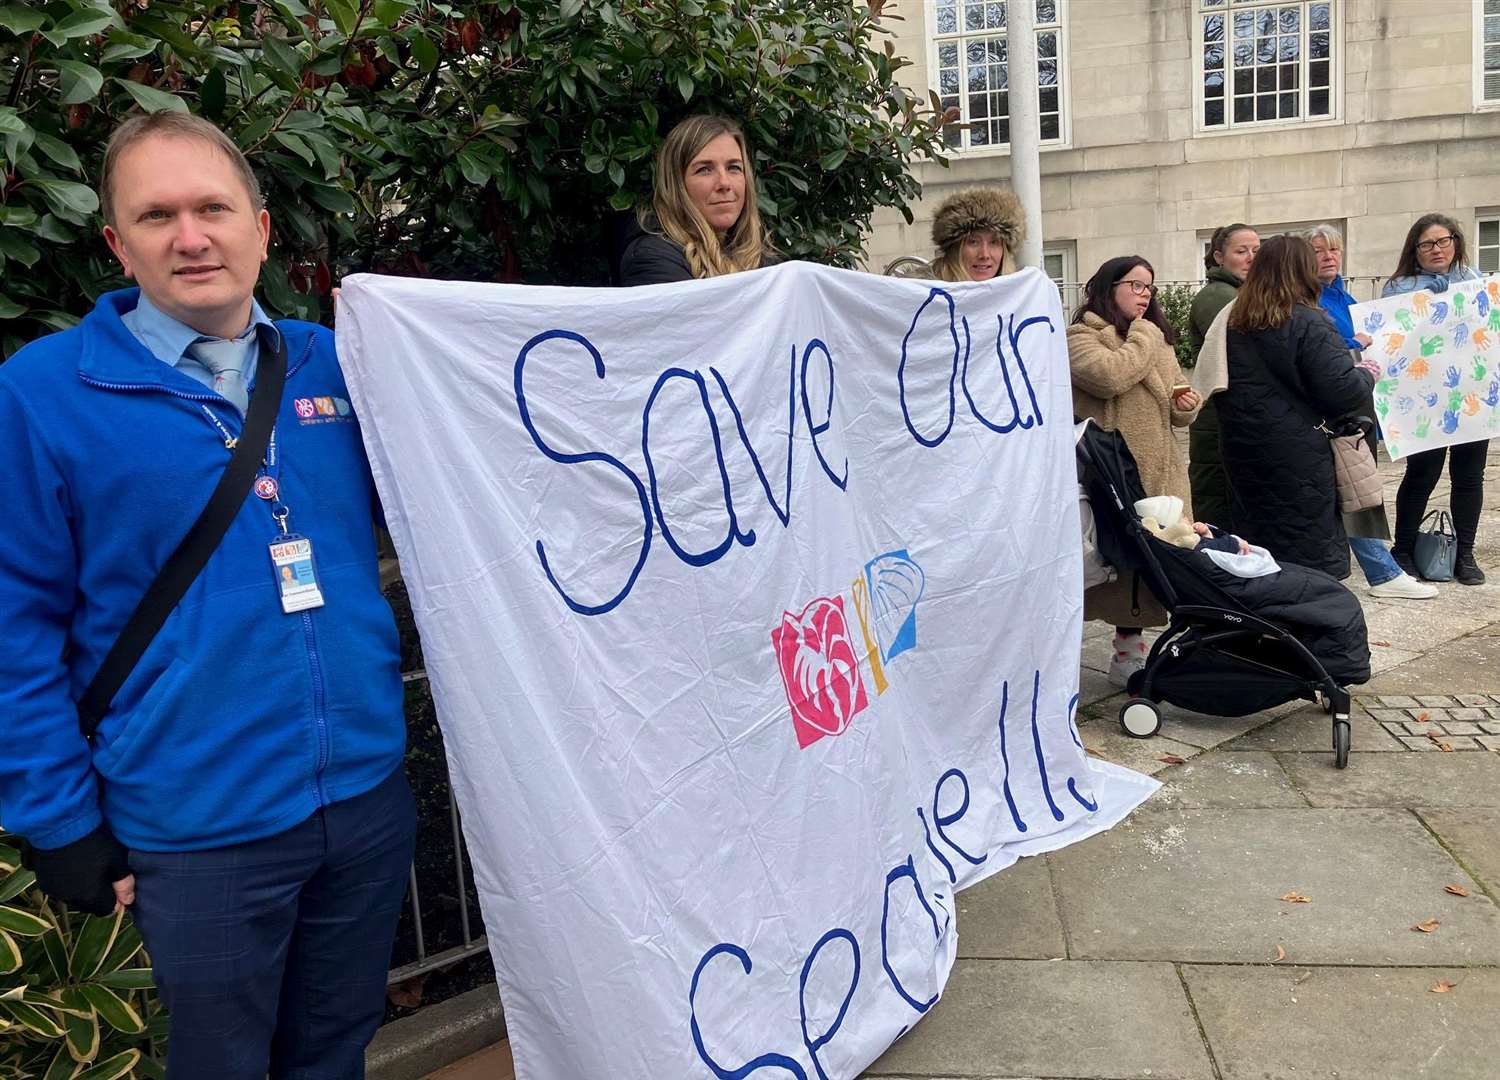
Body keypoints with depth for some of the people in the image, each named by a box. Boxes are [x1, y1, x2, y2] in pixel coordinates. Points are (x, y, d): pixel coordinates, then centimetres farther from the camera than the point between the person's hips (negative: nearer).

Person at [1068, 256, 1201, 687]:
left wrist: (1186, 405, 2)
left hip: (1157, 473, 7)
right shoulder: (1081, 338, -4)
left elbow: (1173, 404, 25)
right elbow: (1111, 376, -23)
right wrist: (1144, 334, -8)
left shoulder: (1158, 340, 20)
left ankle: (1129, 652, 21)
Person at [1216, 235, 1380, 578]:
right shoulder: (1308, 324, -14)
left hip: (1242, 451, 6)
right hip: (1297, 456, -6)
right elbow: (1341, 390, -17)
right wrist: (1368, 373, 3)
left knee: (1255, 541, 15)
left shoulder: (1234, 323, 6)